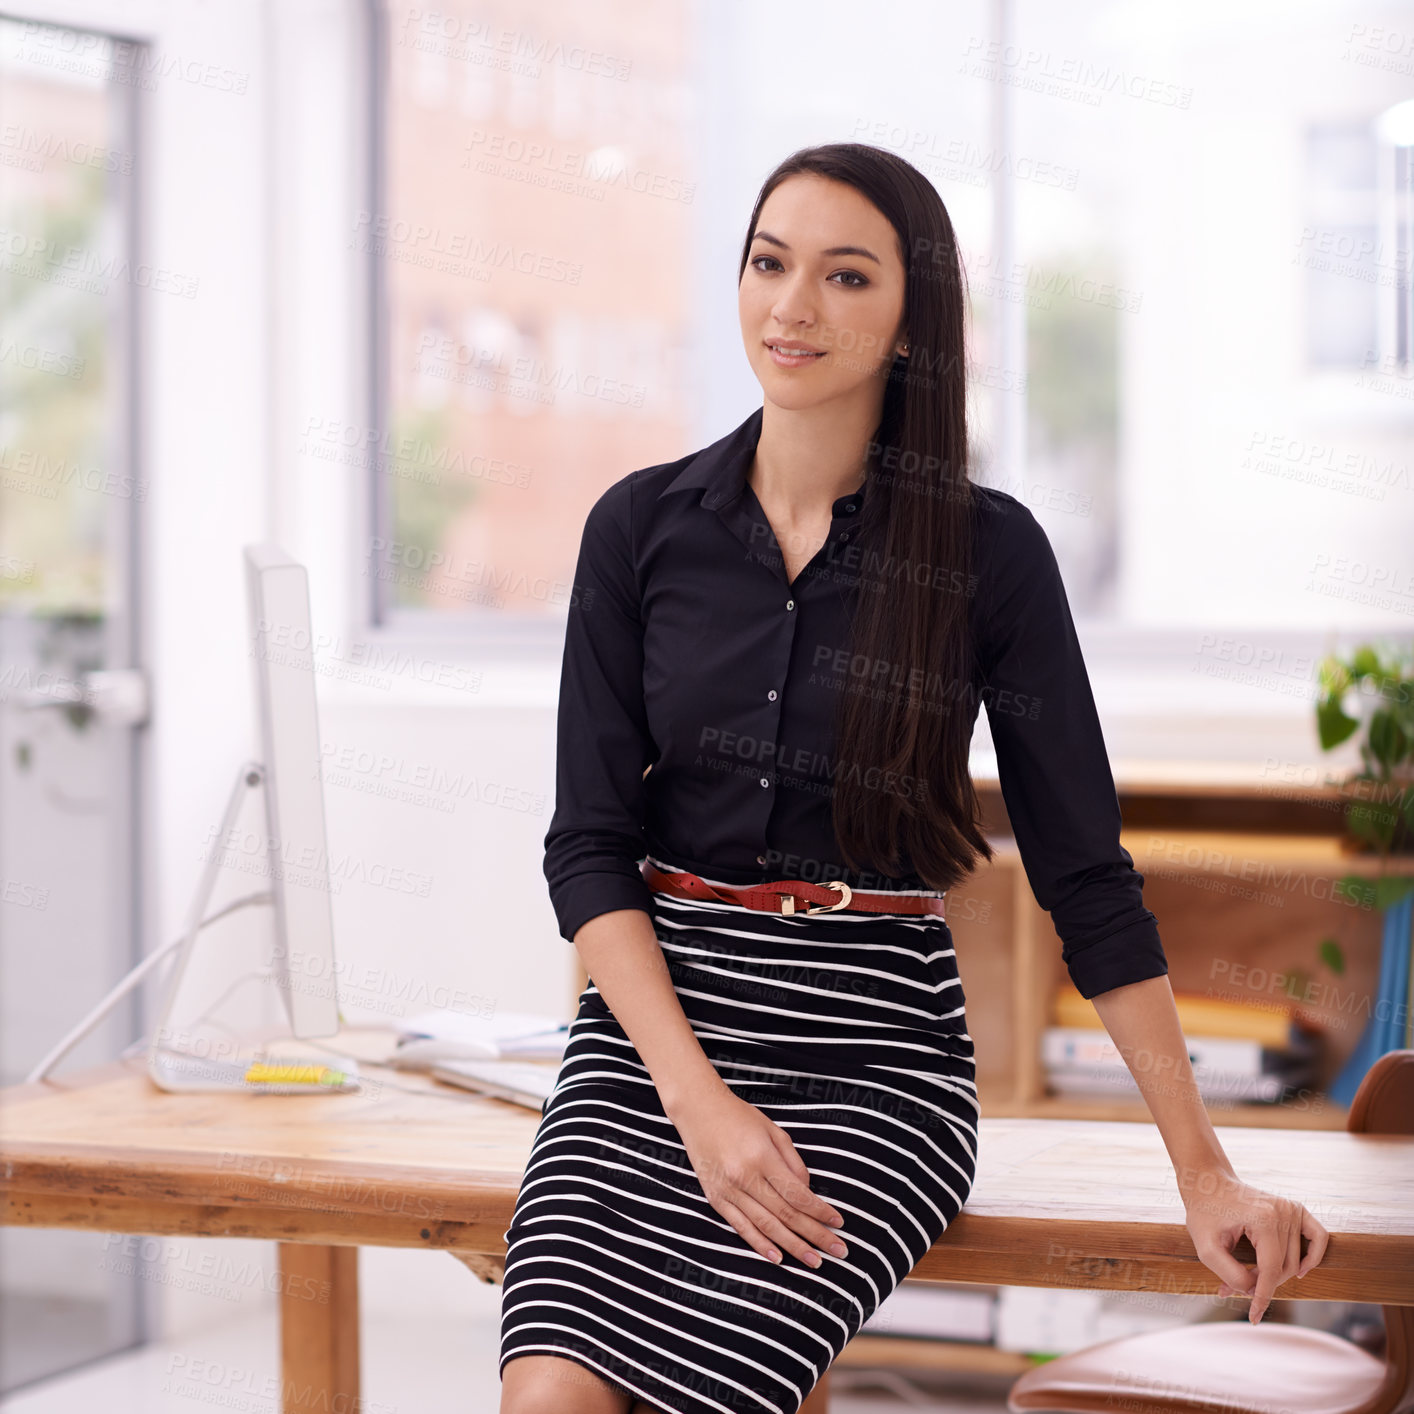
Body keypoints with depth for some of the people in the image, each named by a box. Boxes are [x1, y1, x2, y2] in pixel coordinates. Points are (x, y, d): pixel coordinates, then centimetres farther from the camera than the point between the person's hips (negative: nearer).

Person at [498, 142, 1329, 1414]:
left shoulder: (988, 550, -1)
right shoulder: (642, 526, 4)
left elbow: (1085, 873, 2)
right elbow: (590, 845, 1)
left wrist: (1206, 1174, 0)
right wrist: (699, 1097, -13)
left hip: (874, 1043, -2)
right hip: (655, 1020, 2)